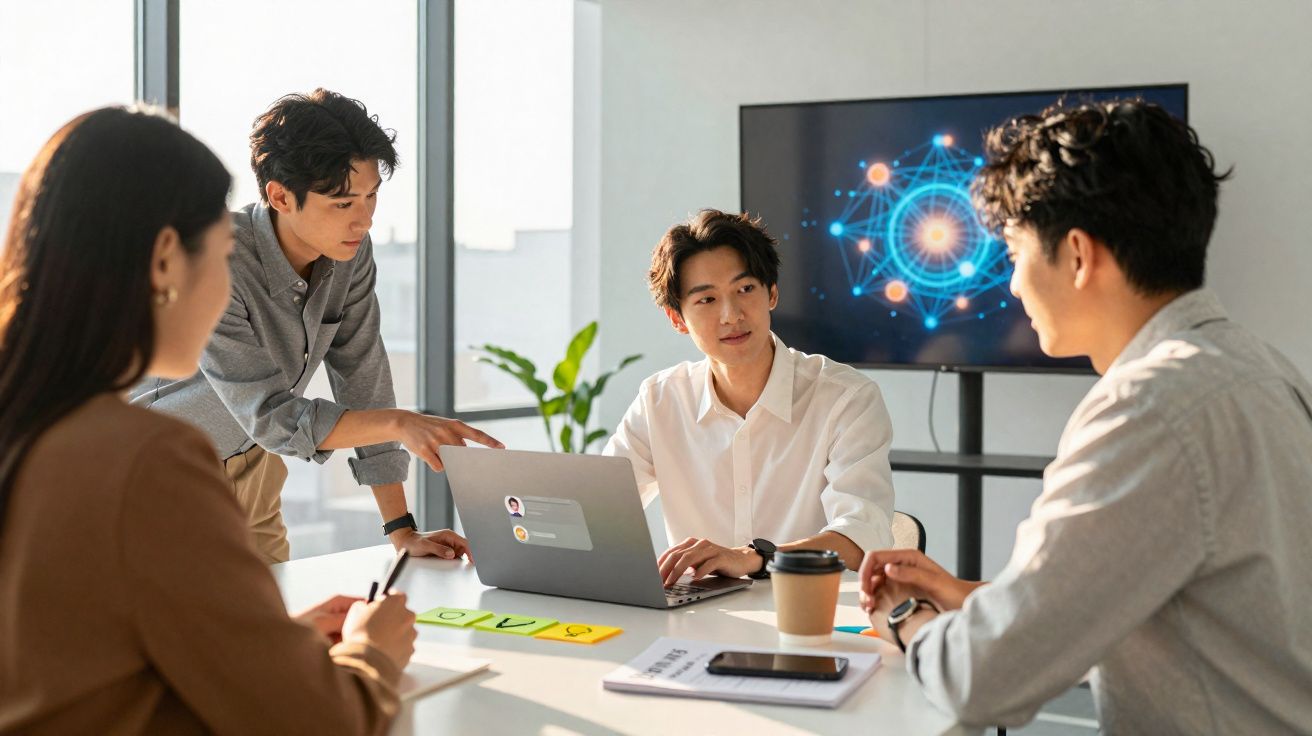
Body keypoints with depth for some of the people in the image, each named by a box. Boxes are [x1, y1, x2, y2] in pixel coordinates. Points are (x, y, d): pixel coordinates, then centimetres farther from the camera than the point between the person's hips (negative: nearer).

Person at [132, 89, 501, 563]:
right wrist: (401, 423, -39)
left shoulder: (351, 252, -12)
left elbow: (361, 376, -9)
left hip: (252, 463, 5)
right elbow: (271, 416, -29)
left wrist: (402, 532, -10)